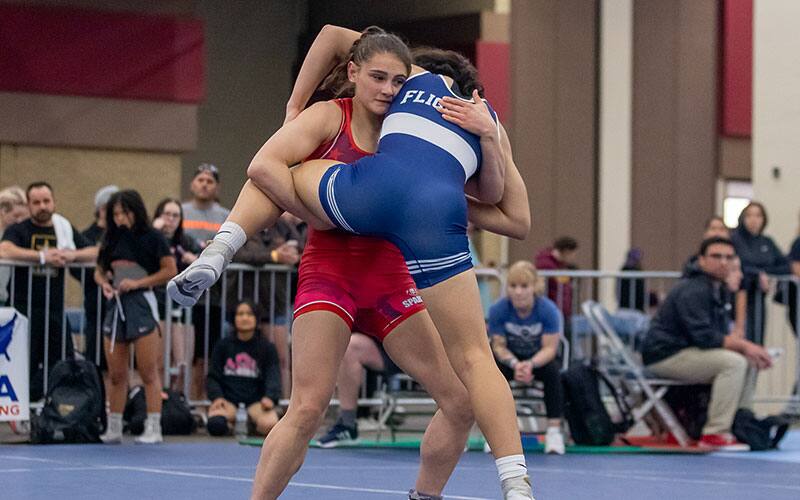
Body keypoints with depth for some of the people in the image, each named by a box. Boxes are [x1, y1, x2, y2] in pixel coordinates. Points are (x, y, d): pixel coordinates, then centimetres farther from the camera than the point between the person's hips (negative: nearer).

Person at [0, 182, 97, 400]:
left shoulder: (65, 229, 15)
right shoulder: (18, 231, 3)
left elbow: (95, 253, 9)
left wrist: (72, 255, -12)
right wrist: (42, 256, -21)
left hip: (55, 308, 4)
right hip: (25, 309, -4)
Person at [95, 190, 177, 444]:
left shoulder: (152, 238, -2)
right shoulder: (112, 240, 14)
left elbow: (170, 270, -6)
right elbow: (99, 271, 21)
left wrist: (137, 282, -11)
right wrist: (104, 283, -2)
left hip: (142, 304, -5)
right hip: (116, 304, 5)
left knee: (149, 373, -6)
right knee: (116, 375, 8)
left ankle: (153, 429, -5)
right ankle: (113, 429, 15)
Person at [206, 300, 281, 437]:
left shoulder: (267, 348, 9)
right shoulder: (223, 345, 10)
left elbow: (273, 376, 0)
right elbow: (213, 376, 8)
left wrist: (270, 398, -20)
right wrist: (217, 397, -12)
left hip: (256, 400, 0)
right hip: (228, 399, 0)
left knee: (270, 424, -32)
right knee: (216, 425, -34)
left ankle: (252, 421, 1)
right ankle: (230, 423, 1)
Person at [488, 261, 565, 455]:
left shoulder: (548, 309, -23)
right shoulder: (498, 309, -21)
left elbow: (549, 348, -22)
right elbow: (499, 346, -16)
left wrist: (530, 364, -42)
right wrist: (514, 364, -37)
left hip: (540, 358, 0)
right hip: (510, 358, 1)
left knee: (553, 370, -33)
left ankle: (554, 431, -26)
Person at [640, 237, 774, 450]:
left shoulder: (716, 289, 16)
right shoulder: (693, 290, -17)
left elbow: (721, 335, 16)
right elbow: (704, 337, -25)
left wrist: (746, 346, -2)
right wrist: (744, 346, -21)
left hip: (684, 353, 10)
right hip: (665, 355, -10)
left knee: (748, 362, 8)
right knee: (733, 362, -25)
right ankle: (715, 434, -25)